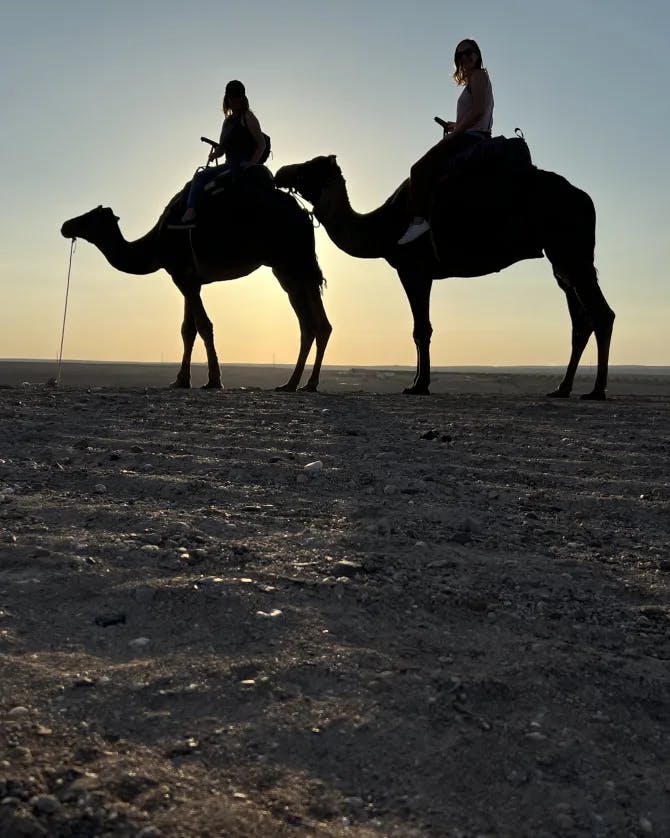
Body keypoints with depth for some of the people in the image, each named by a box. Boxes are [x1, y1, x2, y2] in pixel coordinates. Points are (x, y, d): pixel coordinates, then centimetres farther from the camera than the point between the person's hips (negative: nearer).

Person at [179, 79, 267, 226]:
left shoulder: (248, 117, 0)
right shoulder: (228, 121, 23)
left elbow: (262, 144, -6)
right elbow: (221, 148, 23)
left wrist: (252, 163, -17)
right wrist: (214, 154, 1)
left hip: (243, 165, -8)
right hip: (230, 165, 8)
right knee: (199, 176, -5)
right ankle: (190, 211, -21)